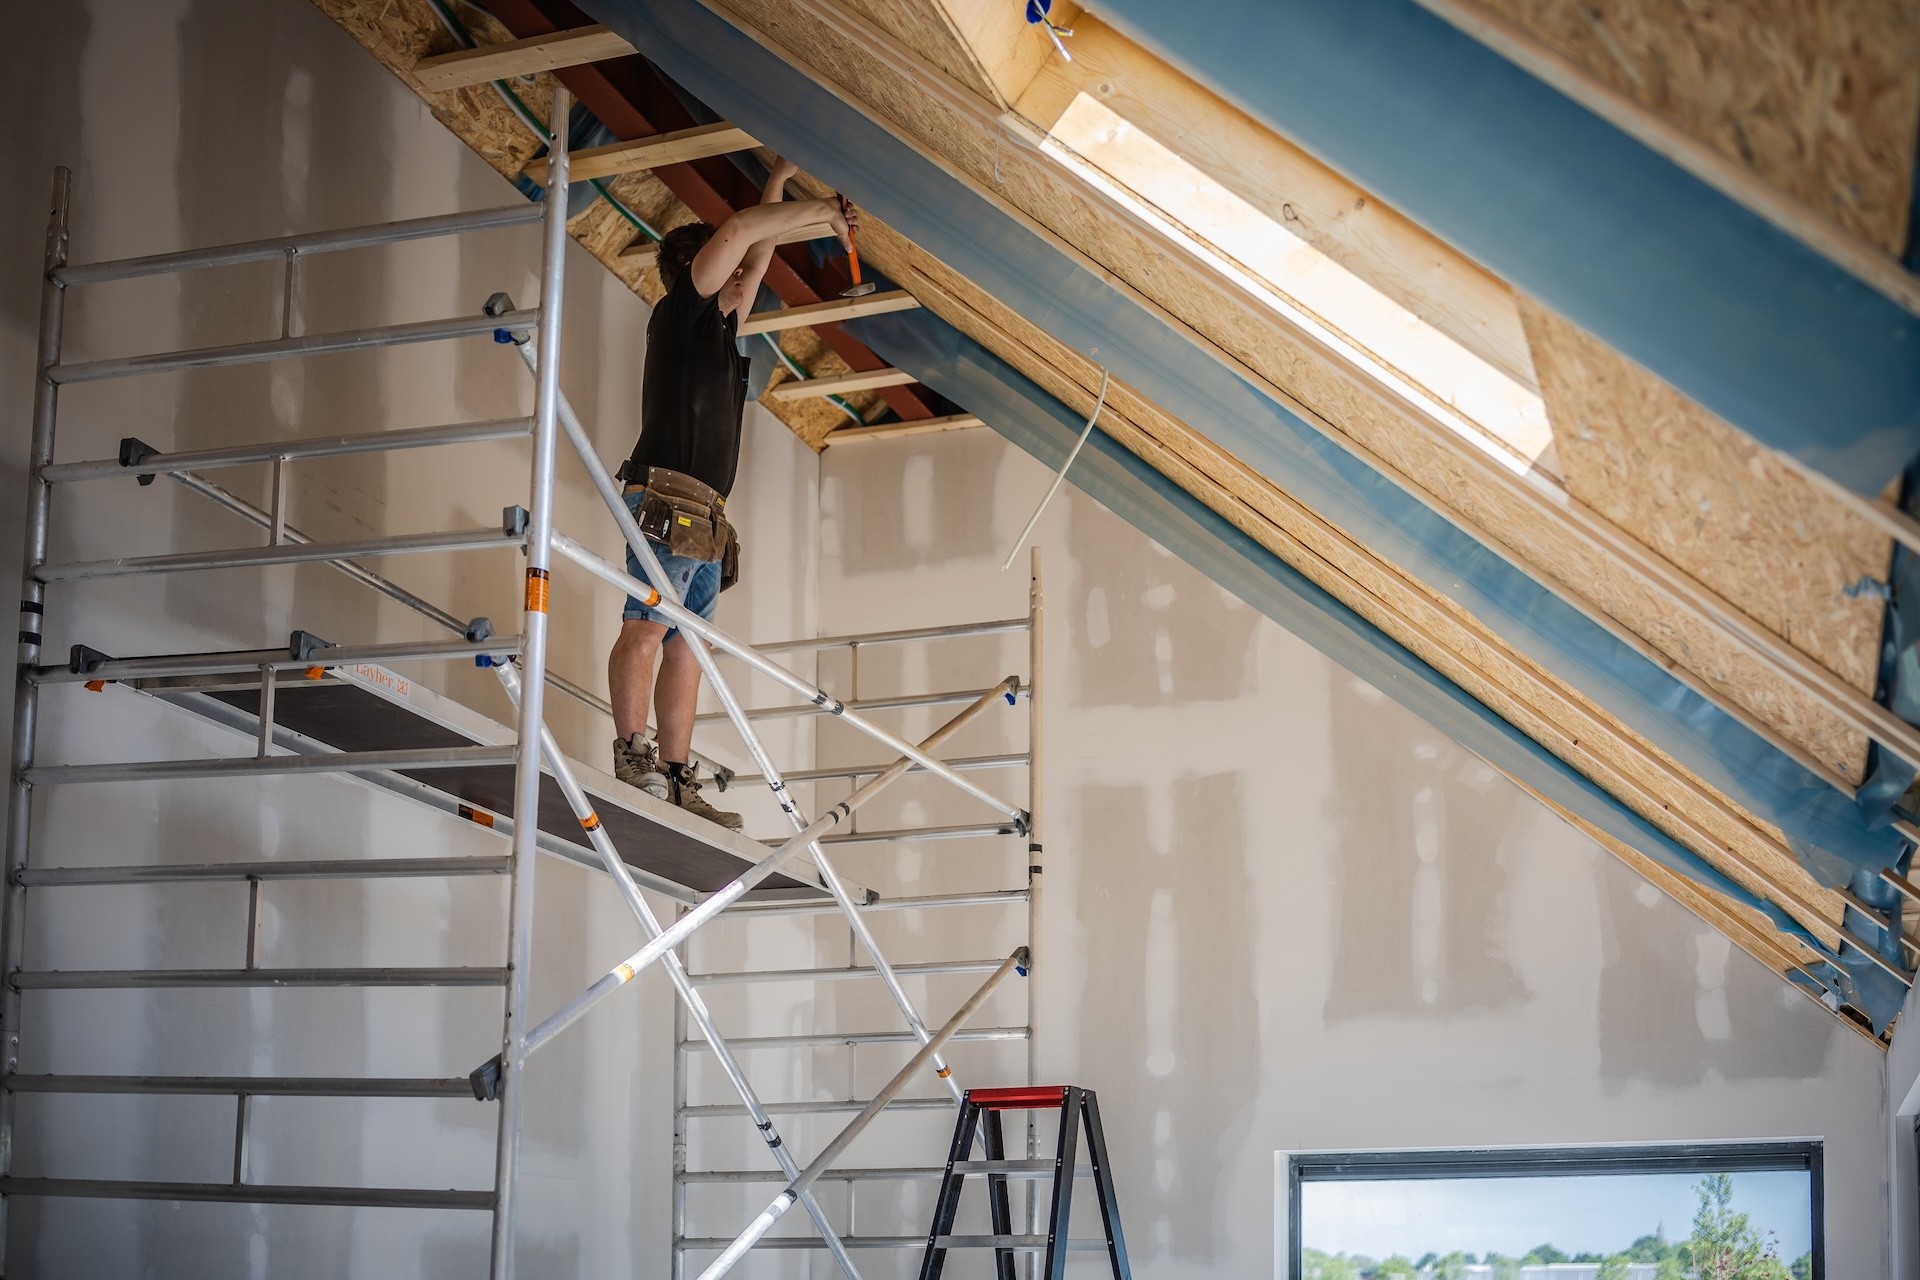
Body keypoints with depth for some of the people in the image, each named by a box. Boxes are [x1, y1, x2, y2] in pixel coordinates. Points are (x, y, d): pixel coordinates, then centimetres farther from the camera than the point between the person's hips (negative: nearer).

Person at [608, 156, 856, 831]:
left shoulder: (719, 325, 26)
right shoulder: (679, 313, 5)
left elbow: (755, 258, 37)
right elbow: (736, 232, -5)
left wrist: (778, 185, 35)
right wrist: (819, 211, 2)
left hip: (704, 519, 8)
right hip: (668, 501, -8)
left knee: (685, 646, 0)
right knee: (647, 626, -16)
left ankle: (676, 780, -5)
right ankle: (632, 751, -21)